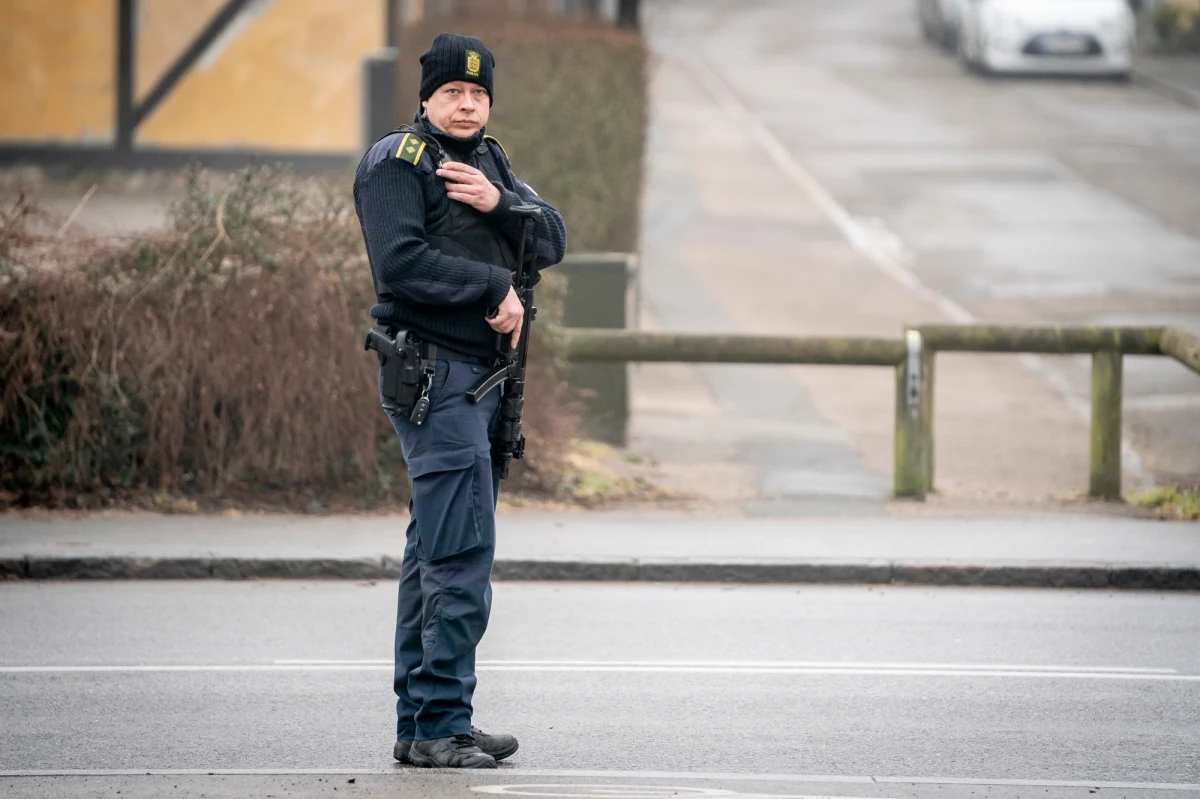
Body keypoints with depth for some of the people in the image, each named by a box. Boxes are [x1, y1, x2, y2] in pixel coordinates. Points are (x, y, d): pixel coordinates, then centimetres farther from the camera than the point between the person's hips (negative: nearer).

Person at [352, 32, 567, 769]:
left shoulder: (490, 163, 18)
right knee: (462, 555, -14)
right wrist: (496, 289, -15)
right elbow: (401, 262, -19)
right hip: (434, 372, -9)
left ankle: (418, 721, 16)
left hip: (484, 374, 9)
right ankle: (440, 726, -13)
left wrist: (498, 203, -10)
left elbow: (552, 241, 8)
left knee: (436, 555, 11)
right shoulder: (398, 163, -7)